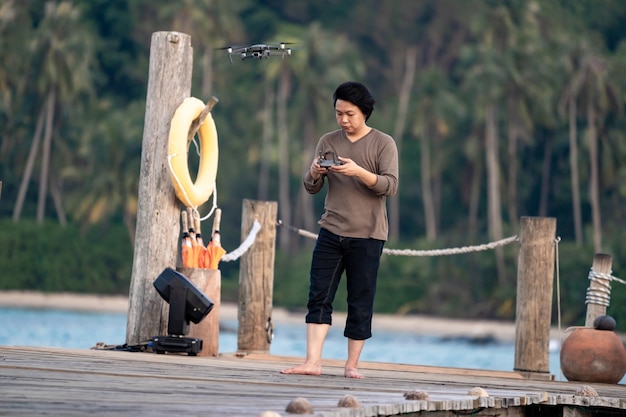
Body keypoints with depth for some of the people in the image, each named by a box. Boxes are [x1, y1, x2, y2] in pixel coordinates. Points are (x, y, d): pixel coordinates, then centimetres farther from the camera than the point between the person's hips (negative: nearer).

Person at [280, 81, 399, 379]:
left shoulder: (383, 144, 0)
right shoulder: (328, 142, 10)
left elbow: (390, 186, -11)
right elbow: (312, 188, 11)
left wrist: (359, 171, -25)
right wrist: (313, 173, -12)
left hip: (367, 235, -3)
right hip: (331, 231, 3)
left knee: (360, 303, 0)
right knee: (318, 297, -6)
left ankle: (352, 365, 7)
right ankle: (312, 362, -9)